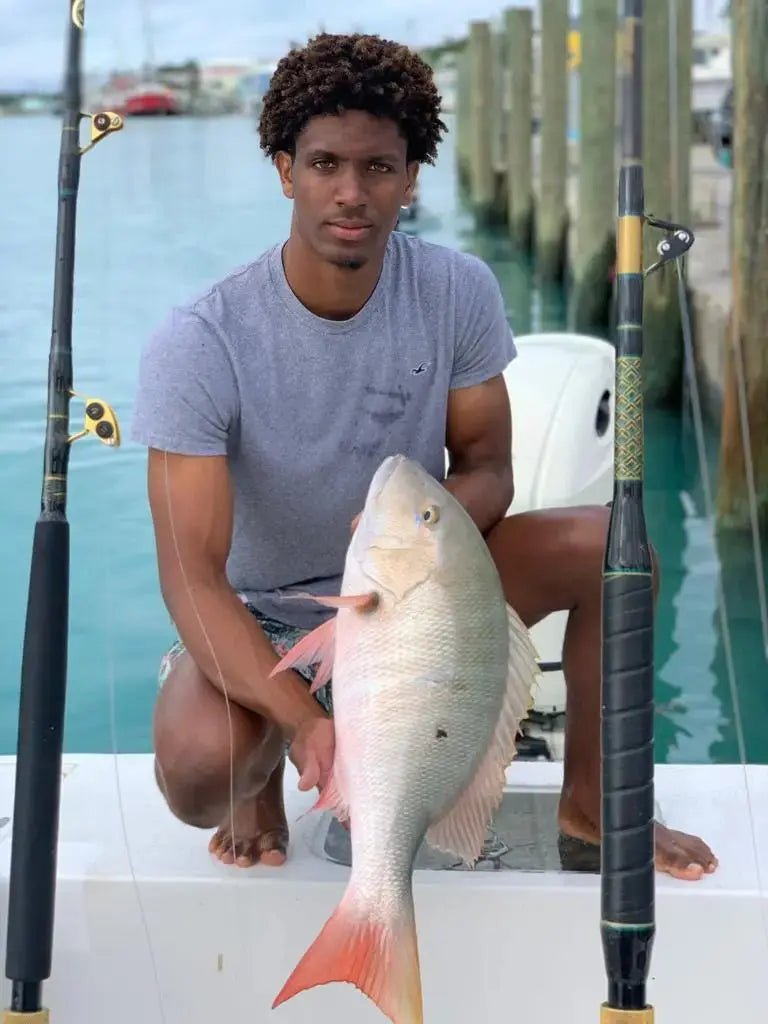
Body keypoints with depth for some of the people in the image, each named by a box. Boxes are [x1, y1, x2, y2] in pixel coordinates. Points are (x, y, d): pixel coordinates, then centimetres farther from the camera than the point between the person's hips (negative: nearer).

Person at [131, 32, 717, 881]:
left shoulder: (458, 293, -13)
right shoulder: (198, 346, -25)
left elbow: (486, 472, -4)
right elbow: (191, 576, -28)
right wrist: (306, 721, -43)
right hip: (266, 619, -3)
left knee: (612, 547, -19)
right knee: (198, 770, -36)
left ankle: (591, 799, 3)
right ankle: (263, 769, 4)